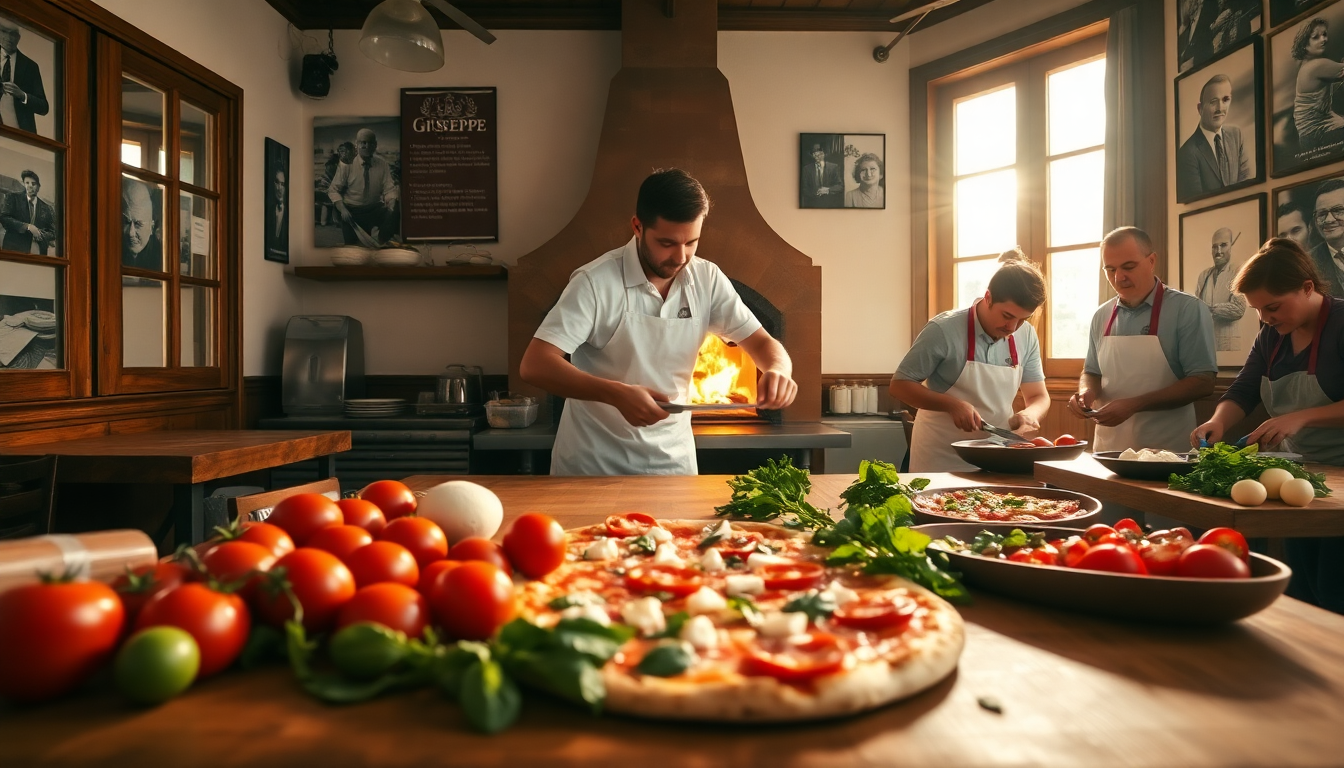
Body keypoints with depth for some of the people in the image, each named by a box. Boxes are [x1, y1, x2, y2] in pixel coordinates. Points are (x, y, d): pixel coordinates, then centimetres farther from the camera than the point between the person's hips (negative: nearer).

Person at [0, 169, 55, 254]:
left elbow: (52, 233, 13)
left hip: (38, 252, 2)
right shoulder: (13, 197, 9)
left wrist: (40, 235, -8)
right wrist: (27, 226, -14)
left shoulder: (46, 208, 13)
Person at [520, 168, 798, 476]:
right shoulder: (596, 282, -19)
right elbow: (534, 365, -23)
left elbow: (762, 342, -1)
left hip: (672, 463, 3)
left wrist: (778, 370, -25)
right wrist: (616, 394, -37)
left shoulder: (707, 280, -5)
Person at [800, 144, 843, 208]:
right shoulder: (806, 169, 7)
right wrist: (815, 193, -13)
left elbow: (840, 186, 0)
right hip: (812, 205, 0)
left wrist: (828, 190, -17)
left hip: (830, 204, 0)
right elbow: (804, 188, 4)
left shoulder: (833, 167, 4)